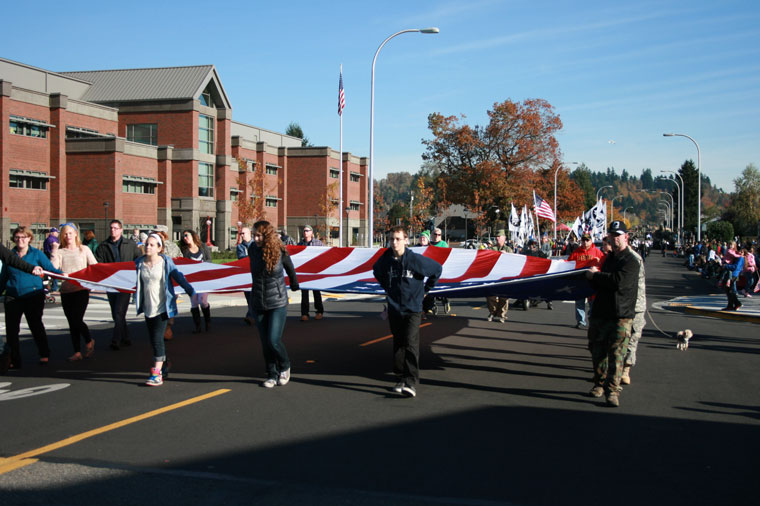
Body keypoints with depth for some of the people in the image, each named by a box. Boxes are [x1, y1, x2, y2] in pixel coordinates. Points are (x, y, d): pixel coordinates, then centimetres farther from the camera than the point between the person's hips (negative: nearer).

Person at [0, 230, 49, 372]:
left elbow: (50, 268, -2)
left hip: (33, 295, -3)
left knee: (35, 324, 1)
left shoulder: (37, 254, 3)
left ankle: (44, 354, 21)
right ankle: (14, 360, 9)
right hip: (13, 297, 3)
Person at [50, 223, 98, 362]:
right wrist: (54, 251, -15)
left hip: (81, 289, -3)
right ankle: (77, 352, 15)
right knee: (72, 323, 6)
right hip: (66, 291, 3)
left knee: (77, 320, -13)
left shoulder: (84, 250, 5)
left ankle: (89, 341, 15)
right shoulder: (60, 252, 7)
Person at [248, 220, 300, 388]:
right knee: (265, 342, 7)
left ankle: (285, 367, 17)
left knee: (274, 340, -10)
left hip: (278, 303, -3)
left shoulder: (280, 251, -11)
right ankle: (272, 375, 21)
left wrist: (294, 285, 23)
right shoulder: (252, 249, -3)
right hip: (258, 303, 3)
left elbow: (290, 268, 8)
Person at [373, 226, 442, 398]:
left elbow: (437, 269, 3)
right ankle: (401, 378, 22)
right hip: (394, 309, 4)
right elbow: (377, 272, 22)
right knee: (398, 345, 11)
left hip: (413, 309, -4)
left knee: (411, 344, -15)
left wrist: (425, 289, 7)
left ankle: (411, 382, -19)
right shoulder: (385, 260, -3)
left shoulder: (416, 260, -13)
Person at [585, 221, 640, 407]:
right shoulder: (609, 258, 19)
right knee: (597, 350, 11)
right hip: (601, 313, 8)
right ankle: (599, 384, 25)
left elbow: (618, 281, -23)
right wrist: (594, 276, -2)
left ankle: (613, 390, -9)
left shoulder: (630, 261, -7)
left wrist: (595, 275, -10)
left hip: (621, 316, -7)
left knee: (616, 353, -9)